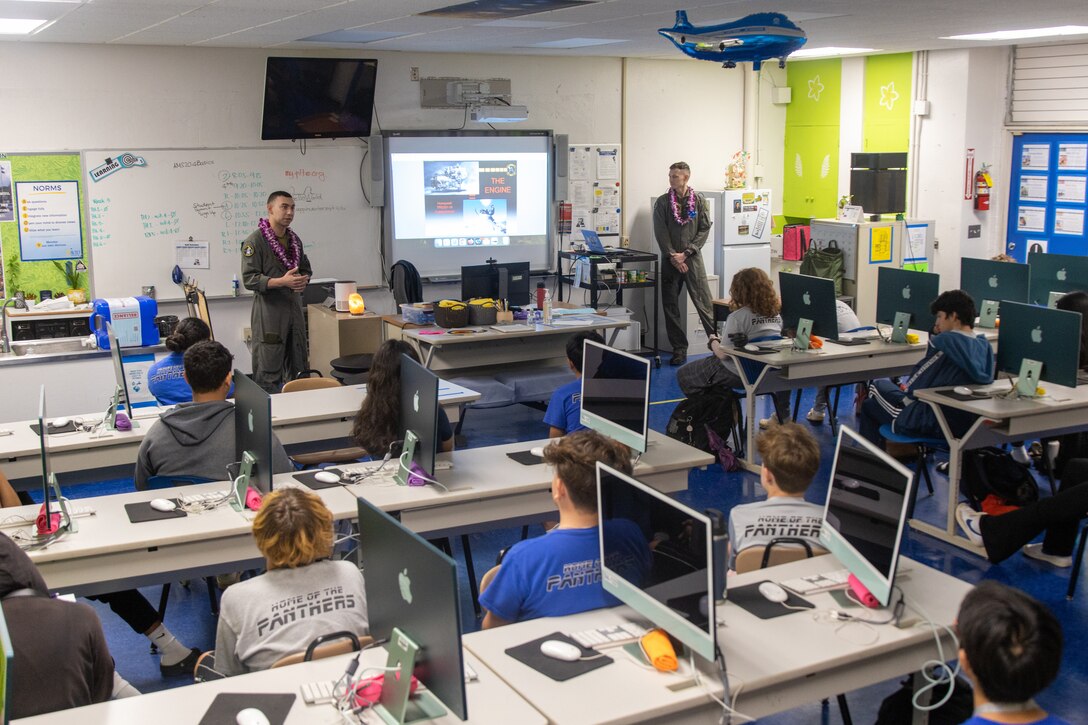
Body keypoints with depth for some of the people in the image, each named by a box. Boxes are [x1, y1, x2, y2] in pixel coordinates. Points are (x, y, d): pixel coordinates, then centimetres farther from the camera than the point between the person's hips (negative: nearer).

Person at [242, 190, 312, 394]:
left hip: (294, 309, 7)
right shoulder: (255, 241, -9)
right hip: (269, 311, -7)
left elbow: (306, 269, 24)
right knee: (268, 373, -5)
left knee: (298, 369, 12)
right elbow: (249, 279, -13)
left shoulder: (294, 239, 14)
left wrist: (303, 280, -1)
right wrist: (282, 281, -23)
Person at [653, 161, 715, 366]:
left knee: (704, 303, -5)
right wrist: (672, 256, -10)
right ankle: (679, 349, 11)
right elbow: (660, 232, 0)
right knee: (670, 306, 3)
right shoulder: (662, 202, 5)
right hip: (670, 260, 2)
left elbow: (705, 229, 0)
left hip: (693, 258, -2)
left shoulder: (699, 200, 3)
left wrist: (686, 253, -9)